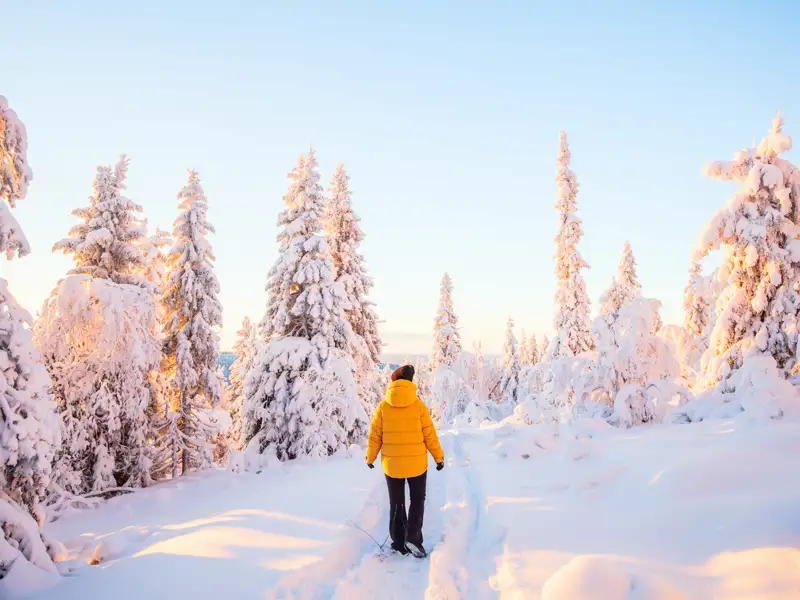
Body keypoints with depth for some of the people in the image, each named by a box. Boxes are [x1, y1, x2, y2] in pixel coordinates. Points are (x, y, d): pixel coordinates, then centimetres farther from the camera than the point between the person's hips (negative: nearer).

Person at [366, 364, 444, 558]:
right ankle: (413, 537, 1)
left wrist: (370, 457, 12)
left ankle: (399, 542, 20)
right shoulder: (418, 405, -10)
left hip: (392, 464, 1)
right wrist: (439, 457, 5)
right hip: (416, 463, -1)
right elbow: (430, 435, -7)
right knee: (417, 500, 15)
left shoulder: (383, 406, -8)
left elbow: (375, 435, -3)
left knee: (396, 503, 16)